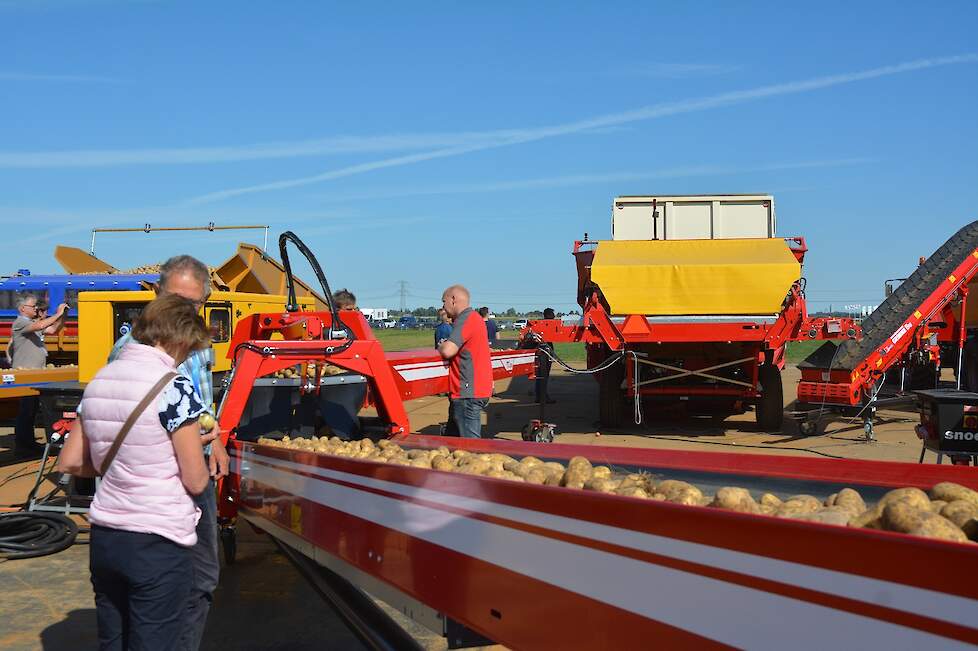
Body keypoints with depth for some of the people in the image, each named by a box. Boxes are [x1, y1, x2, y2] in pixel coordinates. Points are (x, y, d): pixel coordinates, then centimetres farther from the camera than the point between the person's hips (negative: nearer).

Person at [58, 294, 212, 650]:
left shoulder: (99, 380, 5)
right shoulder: (173, 386, -16)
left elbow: (70, 463, 13)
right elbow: (196, 482, -13)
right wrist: (193, 448, 7)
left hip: (104, 537, 7)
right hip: (157, 544, -7)